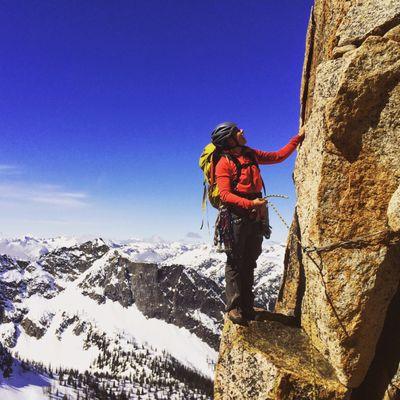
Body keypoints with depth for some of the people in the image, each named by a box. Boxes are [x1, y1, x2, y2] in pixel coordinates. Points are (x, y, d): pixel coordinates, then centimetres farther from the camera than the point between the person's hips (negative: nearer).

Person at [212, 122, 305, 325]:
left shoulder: (251, 154, 14)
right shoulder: (224, 164, -7)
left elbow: (278, 156, 24)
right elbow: (225, 195, -17)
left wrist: (298, 138, 24)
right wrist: (250, 203, -27)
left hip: (256, 215, 7)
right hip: (237, 215, -7)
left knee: (250, 262, 12)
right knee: (235, 262, -3)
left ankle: (247, 306, 22)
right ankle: (234, 306, 5)